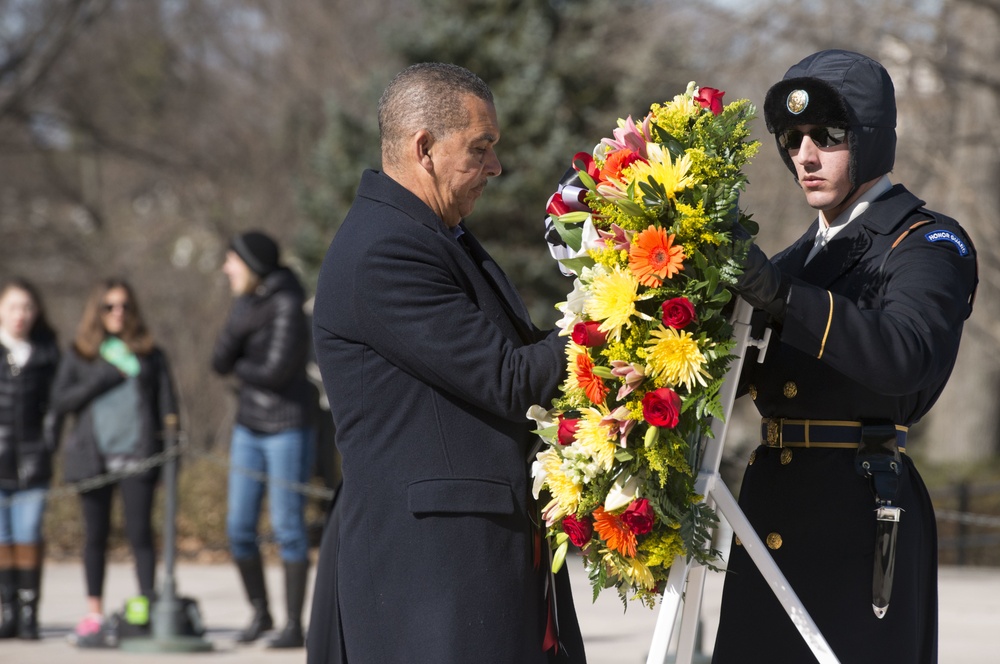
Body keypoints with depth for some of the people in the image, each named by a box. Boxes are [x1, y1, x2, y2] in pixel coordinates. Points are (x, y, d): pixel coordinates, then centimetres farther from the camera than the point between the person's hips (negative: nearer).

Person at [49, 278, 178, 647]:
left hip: (137, 457, -1)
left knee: (140, 533, -7)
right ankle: (94, 615, 11)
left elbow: (167, 403, 12)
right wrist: (103, 379, -6)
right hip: (94, 458, 1)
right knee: (96, 536, 5)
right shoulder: (79, 355, 12)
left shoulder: (149, 354, 12)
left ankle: (147, 610, -3)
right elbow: (59, 401, 3)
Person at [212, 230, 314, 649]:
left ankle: (295, 625, 0)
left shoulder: (287, 307, -14)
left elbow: (276, 371, -22)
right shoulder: (245, 304, 10)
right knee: (239, 527, 6)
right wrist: (238, 330, -15)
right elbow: (220, 362, 3)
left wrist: (240, 367, -3)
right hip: (249, 427, 8)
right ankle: (260, 612, 21)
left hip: (287, 428, -8)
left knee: (287, 527, -5)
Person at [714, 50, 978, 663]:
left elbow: (906, 355, -24)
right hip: (775, 519, 7)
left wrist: (780, 295, -33)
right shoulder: (803, 254, 21)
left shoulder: (929, 244, -4)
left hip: (862, 518, -7)